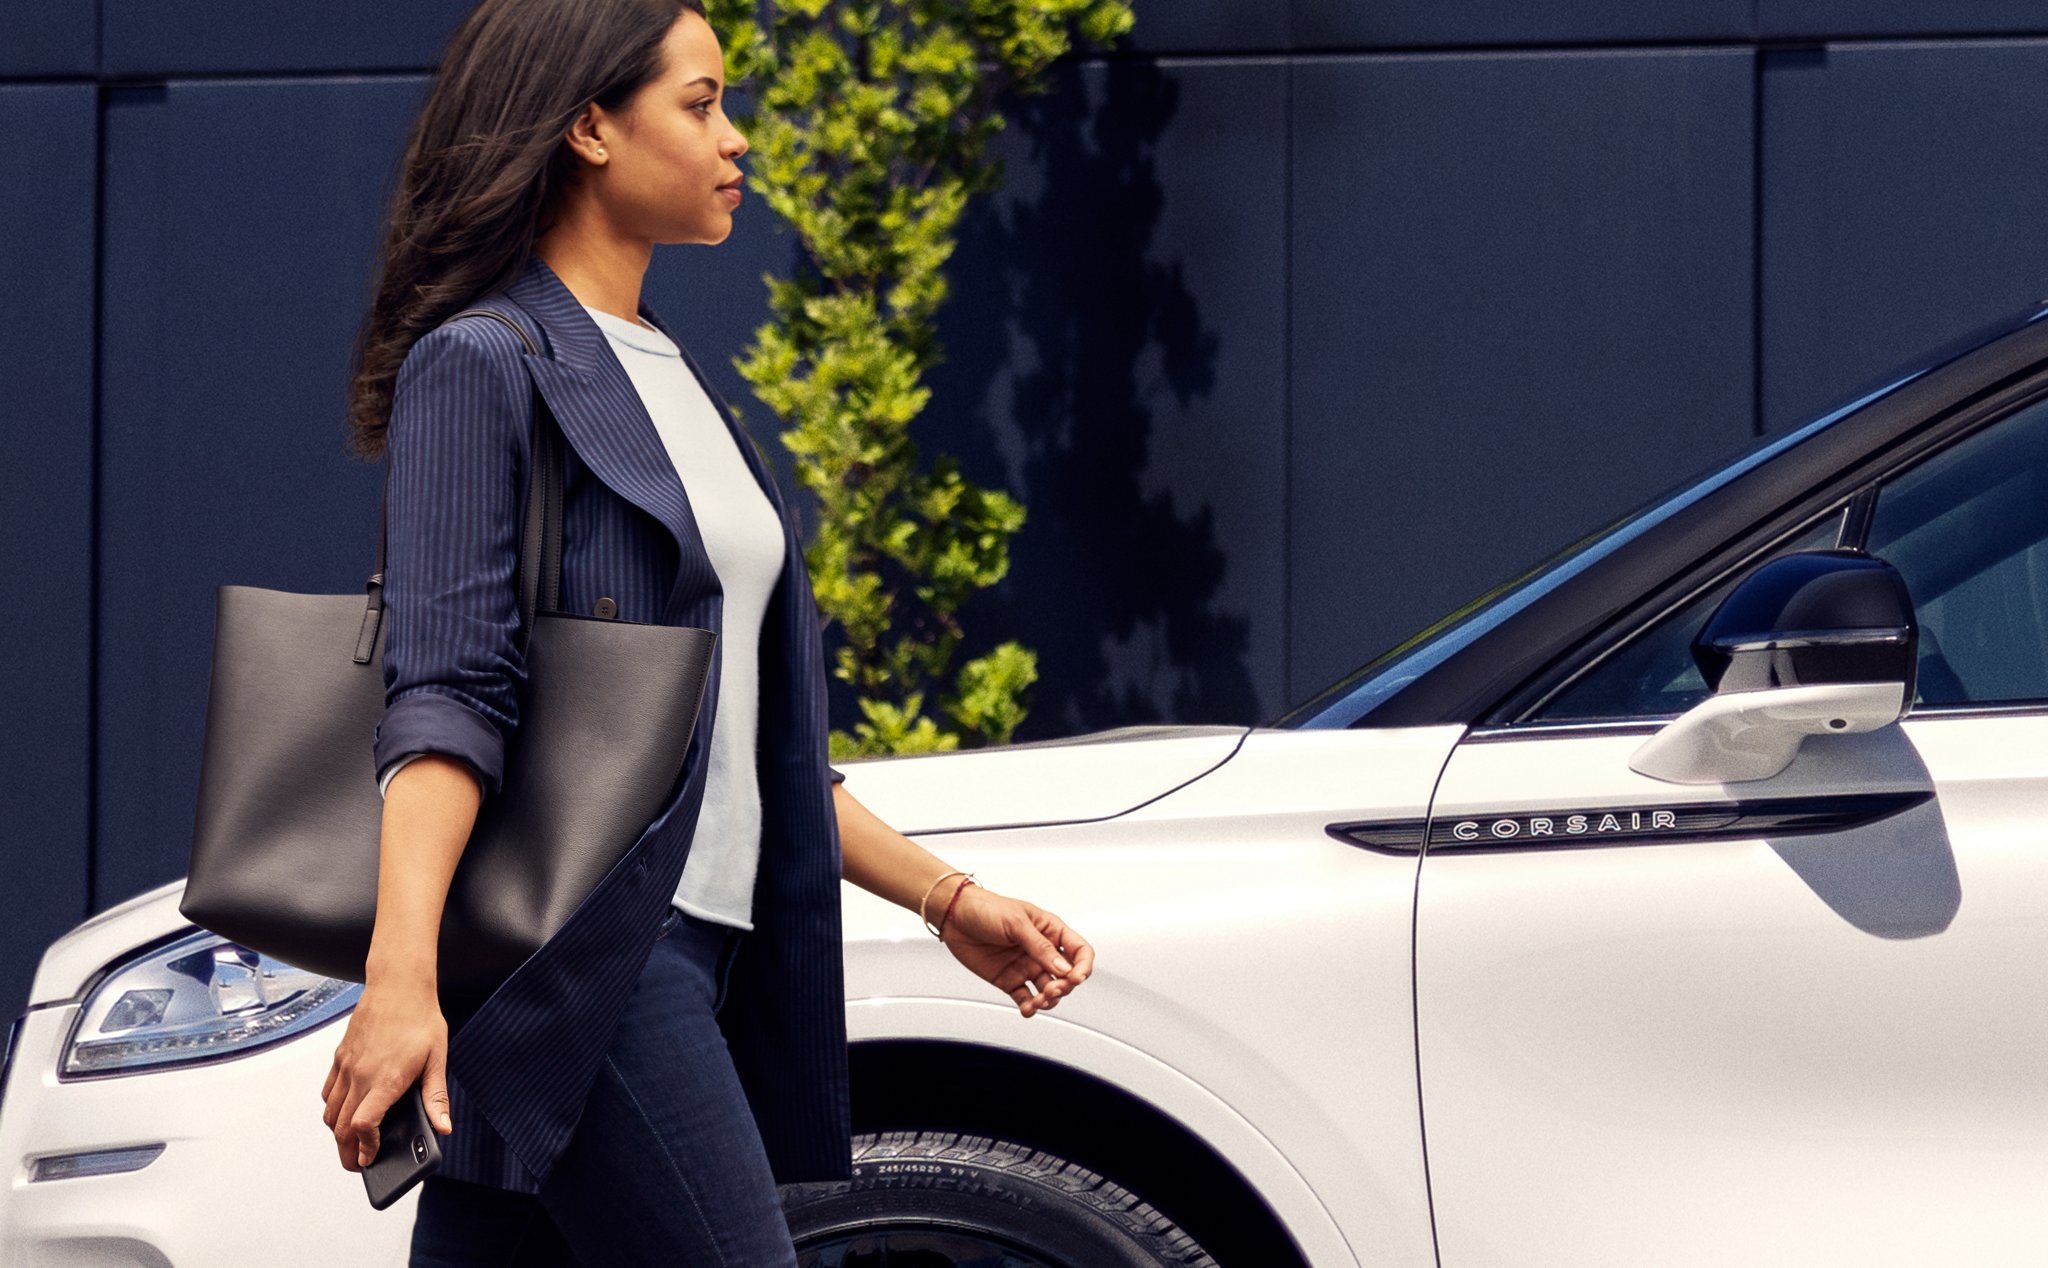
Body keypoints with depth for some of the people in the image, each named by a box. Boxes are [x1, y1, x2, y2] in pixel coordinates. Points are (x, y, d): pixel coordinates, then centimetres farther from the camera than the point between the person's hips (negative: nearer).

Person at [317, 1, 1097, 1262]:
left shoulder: (674, 382, 23)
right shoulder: (485, 365, -4)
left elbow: (753, 735, 26)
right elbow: (445, 696, -15)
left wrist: (945, 896, 22)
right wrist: (401, 976, -26)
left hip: (688, 952, 8)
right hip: (576, 962, -8)